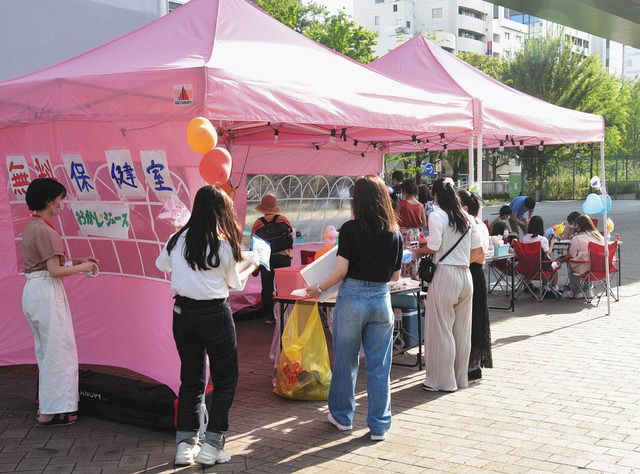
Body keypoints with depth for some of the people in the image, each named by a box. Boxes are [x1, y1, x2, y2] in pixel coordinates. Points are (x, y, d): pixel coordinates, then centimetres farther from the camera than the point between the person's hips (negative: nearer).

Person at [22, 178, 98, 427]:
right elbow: (55, 270, -19)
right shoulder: (45, 230, -17)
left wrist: (77, 261, 12)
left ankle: (46, 405, 29)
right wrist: (81, 267, -4)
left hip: (32, 290, 10)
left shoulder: (31, 227, 13)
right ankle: (50, 413, 1)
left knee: (45, 350, 19)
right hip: (47, 292, -10)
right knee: (59, 350, -3)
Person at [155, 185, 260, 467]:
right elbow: (235, 284, 5)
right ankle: (211, 446, 5)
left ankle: (185, 445, 17)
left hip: (183, 313, 5)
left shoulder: (177, 240, 0)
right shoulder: (224, 245, -10)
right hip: (215, 315, -4)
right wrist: (251, 267, 23)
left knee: (191, 378, 15)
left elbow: (162, 265, 19)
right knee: (225, 380, 9)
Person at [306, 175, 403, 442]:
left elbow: (341, 271, -12)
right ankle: (379, 426, 15)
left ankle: (342, 416, 28)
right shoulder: (395, 234, 2)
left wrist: (319, 289, 2)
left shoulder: (351, 229, -10)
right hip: (382, 300, 3)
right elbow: (395, 276, 9)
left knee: (345, 361, 14)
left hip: (352, 298, -3)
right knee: (379, 366, 9)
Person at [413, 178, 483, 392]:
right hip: (465, 275, 7)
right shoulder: (467, 218, 10)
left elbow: (433, 246, -15)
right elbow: (478, 251, 12)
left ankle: (443, 381, 7)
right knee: (462, 330, 13)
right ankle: (461, 378, 22)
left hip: (445, 275, -7)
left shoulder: (437, 216, -8)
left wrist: (418, 251, 4)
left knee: (441, 329, 2)